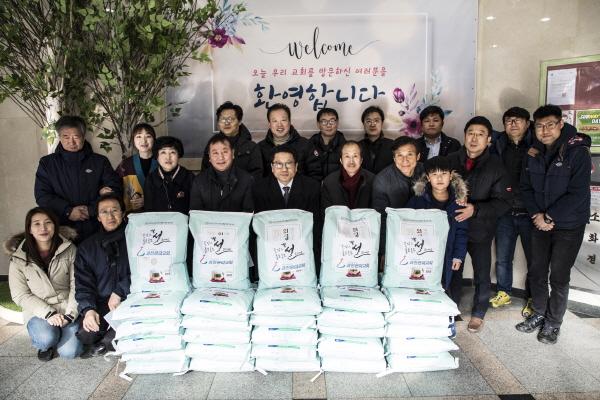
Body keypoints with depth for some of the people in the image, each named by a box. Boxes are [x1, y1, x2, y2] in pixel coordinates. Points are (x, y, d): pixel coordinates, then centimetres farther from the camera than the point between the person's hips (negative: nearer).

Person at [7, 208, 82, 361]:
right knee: (47, 339, -30)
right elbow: (20, 295, -5)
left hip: (67, 309, 1)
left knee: (70, 352, -16)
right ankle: (45, 344, 7)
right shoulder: (18, 259, -6)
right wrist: (48, 313, -17)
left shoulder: (69, 250, -6)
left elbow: (76, 286, -5)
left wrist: (69, 314, -15)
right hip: (38, 312, 0)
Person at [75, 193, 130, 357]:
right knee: (84, 334, -26)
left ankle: (104, 344, -3)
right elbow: (83, 284, 3)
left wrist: (119, 292, -14)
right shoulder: (87, 247, 10)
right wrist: (88, 309, -15)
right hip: (100, 305, 2)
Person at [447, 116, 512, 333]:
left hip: (480, 231, -1)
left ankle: (478, 314, 32)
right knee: (452, 271, 14)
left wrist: (475, 210, -25)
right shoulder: (451, 160, -4)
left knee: (481, 275, 12)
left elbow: (503, 202, -12)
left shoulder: (495, 166, -8)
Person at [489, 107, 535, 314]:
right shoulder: (498, 145, 4)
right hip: (505, 212, 3)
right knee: (502, 258, 13)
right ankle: (503, 293, 32)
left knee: (534, 258, 9)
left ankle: (533, 299, 27)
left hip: (530, 212, -2)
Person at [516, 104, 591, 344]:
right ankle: (539, 314, 31)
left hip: (569, 226, -5)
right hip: (540, 223, 5)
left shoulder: (577, 152, -14)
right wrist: (537, 215, -9)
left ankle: (553, 323, 21)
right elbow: (526, 187, 6)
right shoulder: (534, 154, 2)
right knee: (537, 272, 12)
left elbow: (578, 194, -19)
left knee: (559, 277, 3)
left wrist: (549, 217, -17)